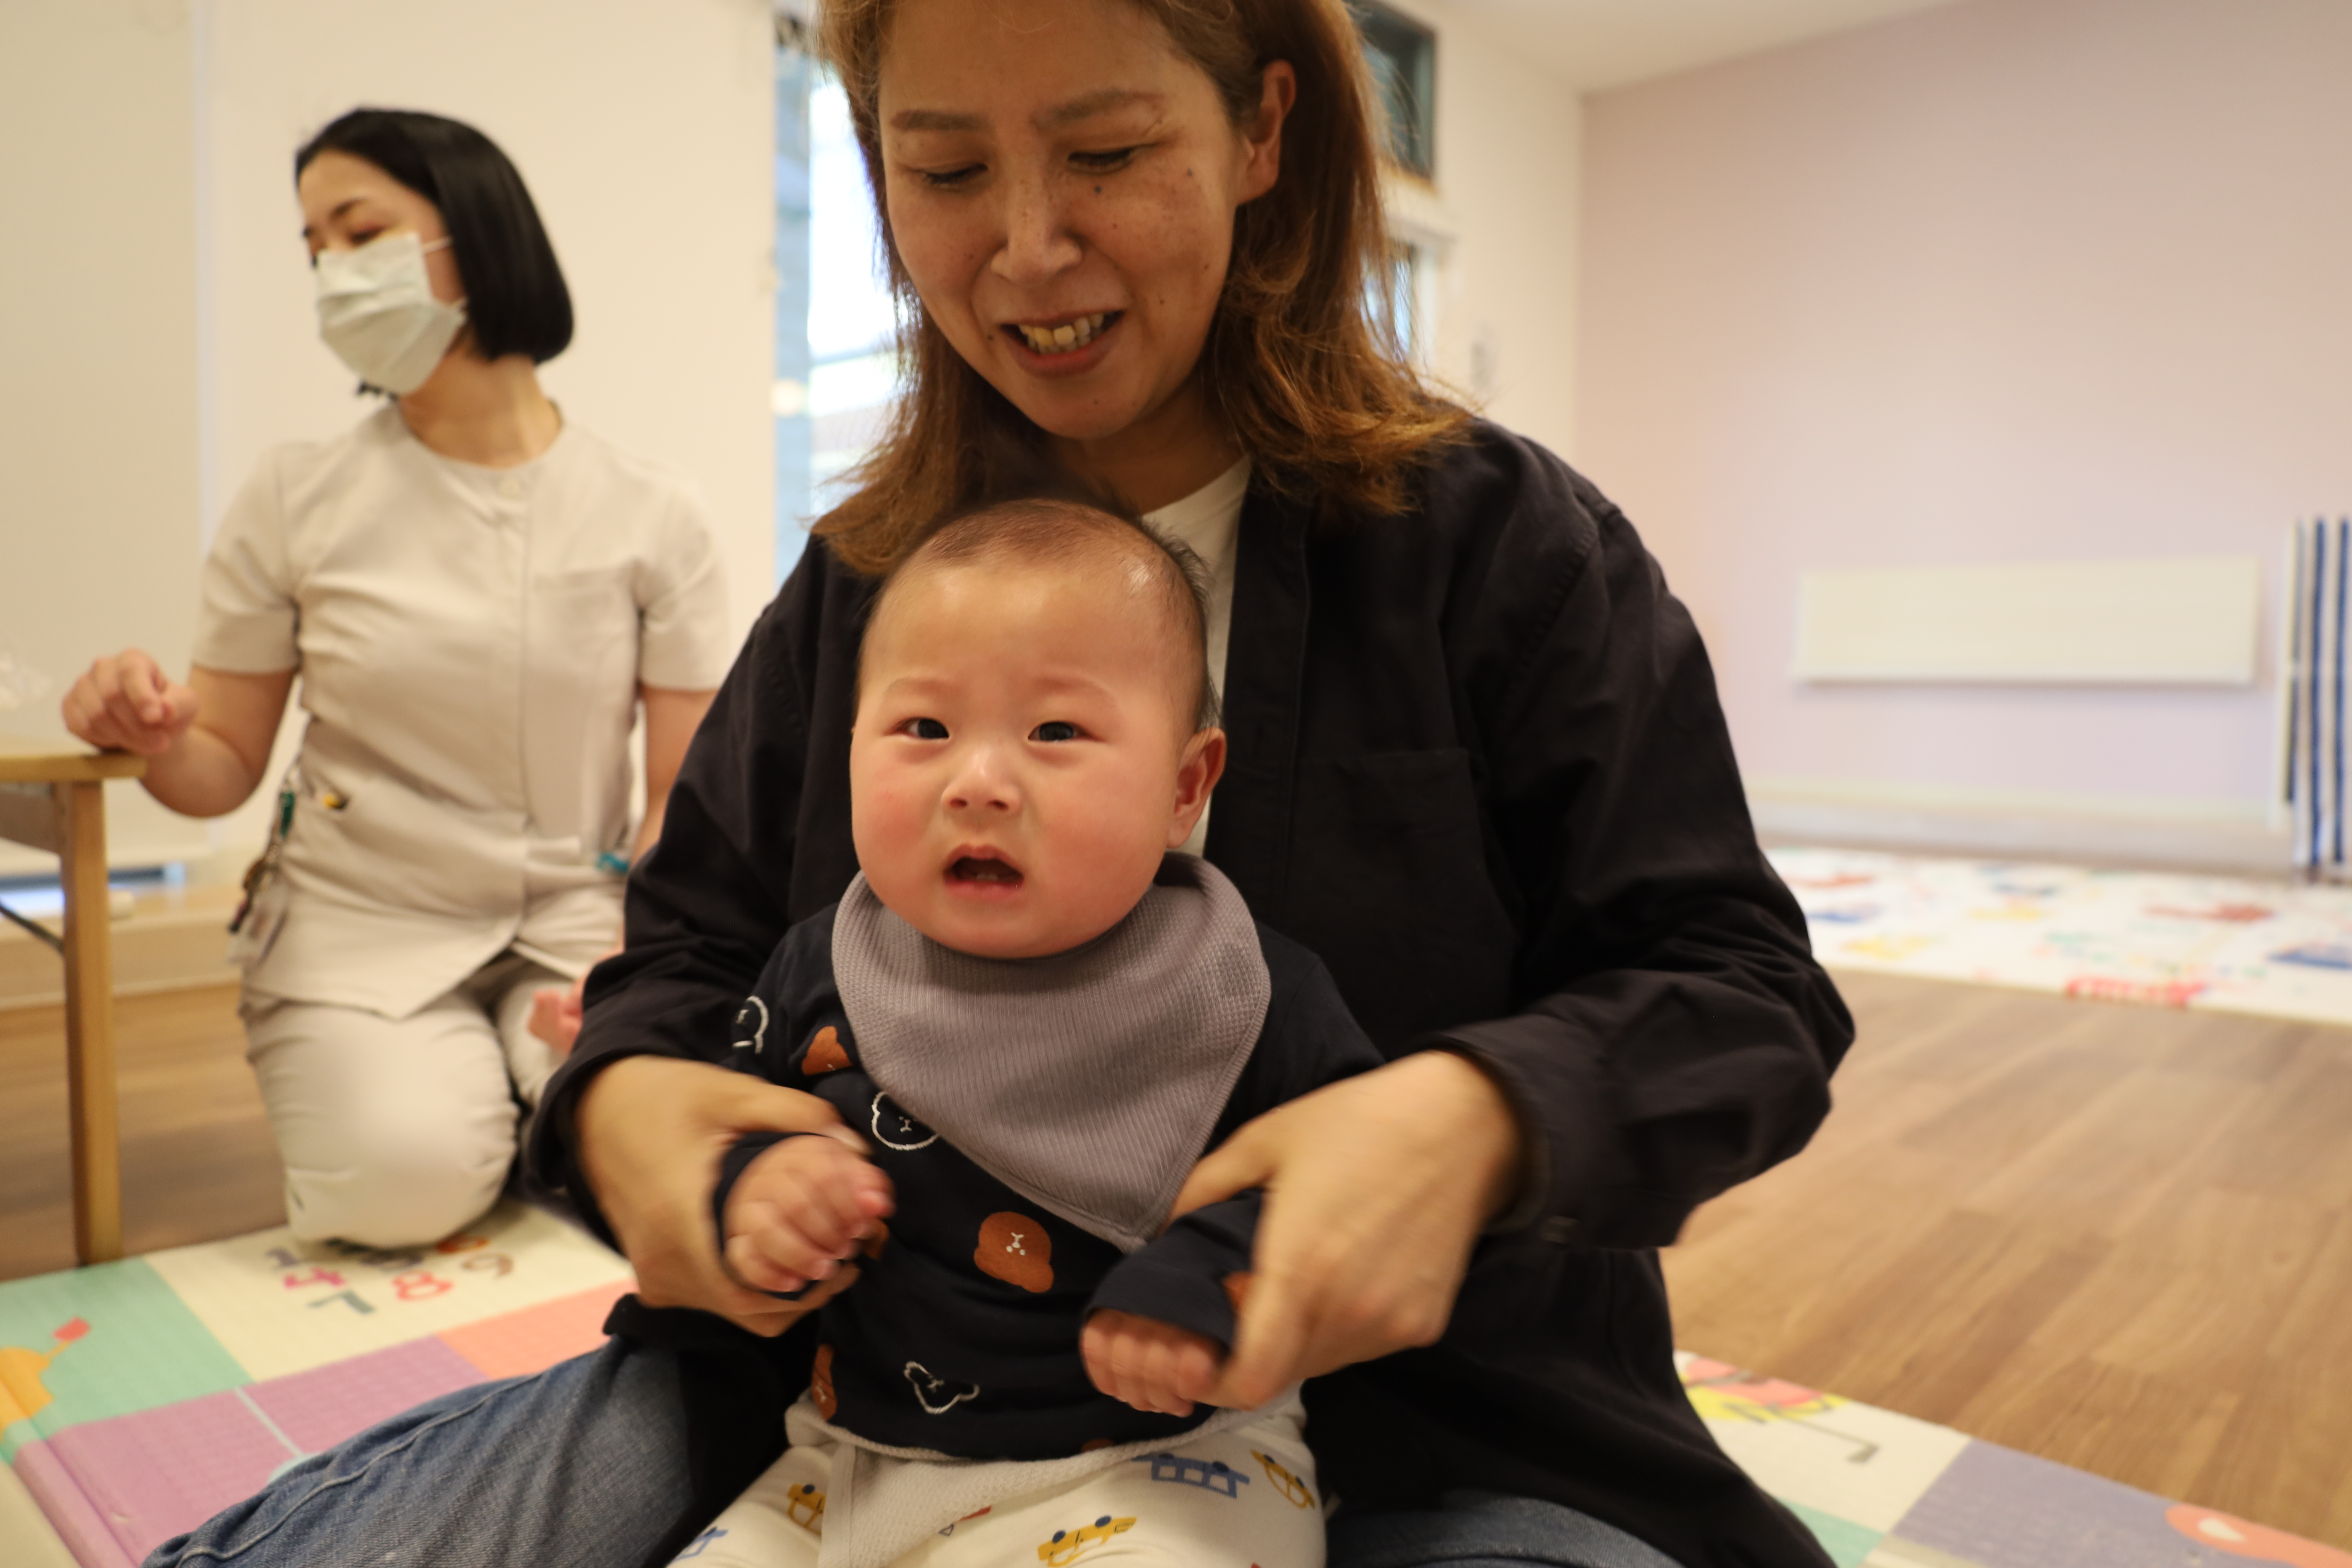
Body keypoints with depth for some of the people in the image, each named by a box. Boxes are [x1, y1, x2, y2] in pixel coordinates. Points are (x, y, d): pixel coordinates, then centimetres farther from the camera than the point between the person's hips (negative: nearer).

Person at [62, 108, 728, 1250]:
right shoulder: (293, 501, 1)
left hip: (576, 917, 0)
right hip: (360, 923, 0)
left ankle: (527, 1101, 8)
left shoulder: (651, 513, -1)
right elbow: (226, 770, 5)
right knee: (405, 1178, -26)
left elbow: (689, 790, -3)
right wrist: (157, 736, -19)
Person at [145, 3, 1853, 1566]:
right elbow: (693, 952, 12)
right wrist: (619, 1094, -12)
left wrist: (1478, 1117, -27)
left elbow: (1742, 988, -5)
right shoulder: (859, 584, 7)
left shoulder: (1503, 541, -5)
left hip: (1410, 1401, -2)